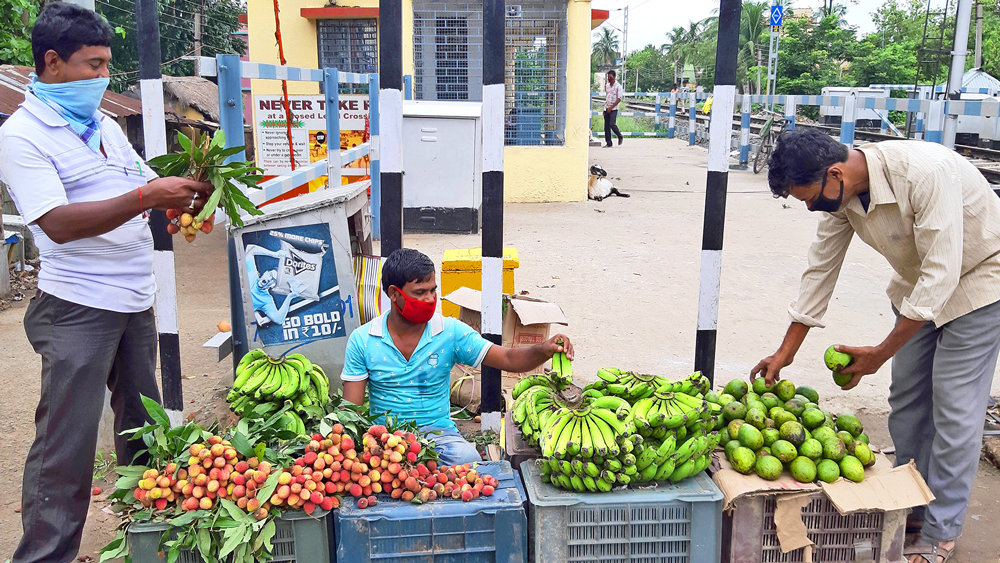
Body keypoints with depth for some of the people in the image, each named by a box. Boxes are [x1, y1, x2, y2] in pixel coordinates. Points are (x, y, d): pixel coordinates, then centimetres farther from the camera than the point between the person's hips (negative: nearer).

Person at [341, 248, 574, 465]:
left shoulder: (451, 331, -1)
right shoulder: (362, 340, -2)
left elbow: (509, 360, -6)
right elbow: (351, 410, -2)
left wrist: (544, 350, -27)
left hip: (438, 432, 1)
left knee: (469, 461, -31)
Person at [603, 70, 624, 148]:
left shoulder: (618, 86, -6)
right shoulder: (607, 86, 14)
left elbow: (619, 99, -12)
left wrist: (611, 107, -15)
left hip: (613, 109, -6)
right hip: (606, 108, 6)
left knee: (612, 124, -18)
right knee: (606, 126, 2)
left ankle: (620, 136, 8)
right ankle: (608, 143, 6)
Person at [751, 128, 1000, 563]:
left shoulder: (926, 172, -36)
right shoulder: (839, 194, -13)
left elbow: (941, 274, -33)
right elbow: (821, 270, -3)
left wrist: (880, 354, -27)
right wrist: (784, 355, 0)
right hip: (919, 283, 7)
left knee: (954, 409, -5)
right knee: (906, 399, 9)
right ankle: (909, 509, 24)